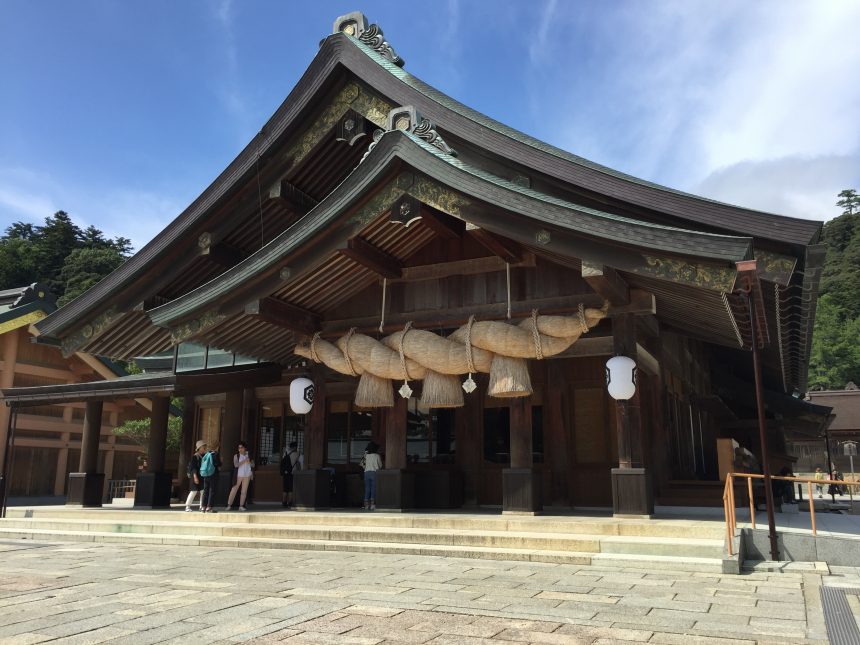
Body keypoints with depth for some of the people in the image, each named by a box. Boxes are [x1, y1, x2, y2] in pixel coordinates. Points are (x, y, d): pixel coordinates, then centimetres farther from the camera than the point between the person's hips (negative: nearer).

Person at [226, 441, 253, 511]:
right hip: (239, 475, -3)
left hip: (247, 475, 3)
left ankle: (241, 506, 7)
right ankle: (229, 505, 2)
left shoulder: (248, 456, 9)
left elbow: (253, 465, 12)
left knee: (244, 491, 3)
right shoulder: (236, 456, 0)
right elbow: (236, 465, -14)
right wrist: (244, 461, -20)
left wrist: (249, 462, -9)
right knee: (234, 490, -3)